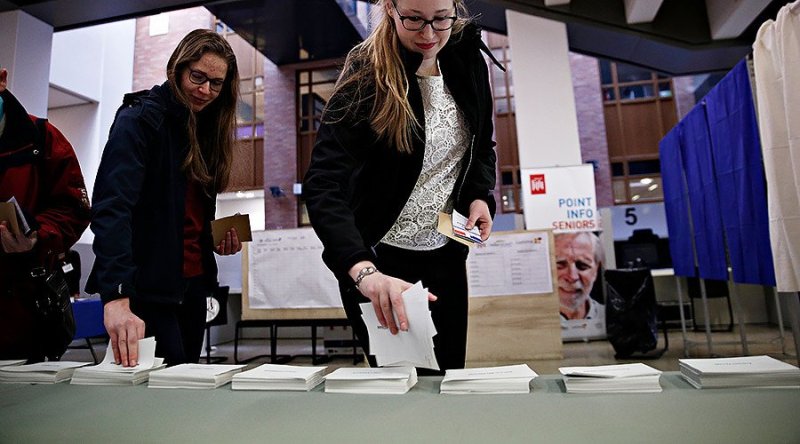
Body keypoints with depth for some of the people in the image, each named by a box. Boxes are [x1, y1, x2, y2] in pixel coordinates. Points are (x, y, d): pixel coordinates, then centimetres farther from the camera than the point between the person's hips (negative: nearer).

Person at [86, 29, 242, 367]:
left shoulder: (206, 127, 11)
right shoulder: (140, 119, -11)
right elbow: (111, 208, -24)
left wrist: (217, 240, -3)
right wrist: (116, 296, -35)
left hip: (193, 281, 7)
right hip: (148, 284, -7)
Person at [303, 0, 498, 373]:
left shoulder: (467, 61, -1)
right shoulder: (367, 77, -18)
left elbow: (482, 146, 14)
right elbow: (322, 185, -28)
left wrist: (480, 195, -6)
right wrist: (363, 271, -42)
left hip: (445, 251, 5)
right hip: (379, 257, -4)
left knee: (449, 375, 15)